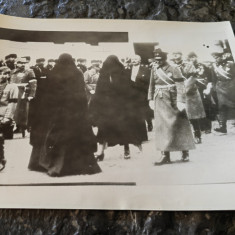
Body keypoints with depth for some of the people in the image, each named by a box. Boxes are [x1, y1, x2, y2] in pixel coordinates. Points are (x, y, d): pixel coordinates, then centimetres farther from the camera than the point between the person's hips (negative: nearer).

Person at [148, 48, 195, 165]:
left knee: (179, 126, 5)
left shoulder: (173, 69, -8)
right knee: (162, 127, 0)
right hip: (160, 102, 4)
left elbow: (180, 86, -13)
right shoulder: (154, 69, 7)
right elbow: (152, 85, 14)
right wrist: (151, 99, 11)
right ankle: (165, 155, 5)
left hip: (173, 101, -4)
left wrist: (181, 101, -20)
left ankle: (185, 153, 20)